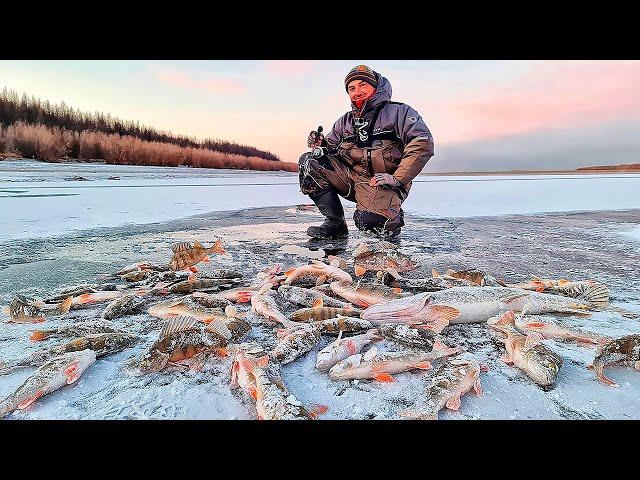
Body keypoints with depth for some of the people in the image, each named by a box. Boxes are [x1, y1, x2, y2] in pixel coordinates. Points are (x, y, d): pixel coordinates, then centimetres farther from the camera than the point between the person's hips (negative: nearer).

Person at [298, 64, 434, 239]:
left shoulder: (398, 112, 1)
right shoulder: (345, 121, 18)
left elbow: (423, 143, -12)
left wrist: (398, 179, -19)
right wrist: (320, 143, -5)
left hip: (382, 182, -5)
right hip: (352, 177, 5)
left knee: (371, 221, -35)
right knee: (308, 162, -10)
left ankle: (392, 216, 7)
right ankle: (335, 223, -7)